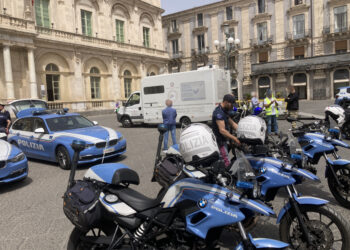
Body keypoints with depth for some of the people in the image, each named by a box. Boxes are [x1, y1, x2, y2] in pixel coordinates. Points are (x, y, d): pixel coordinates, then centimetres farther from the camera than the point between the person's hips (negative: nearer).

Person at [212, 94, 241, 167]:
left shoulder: (224, 111, 12)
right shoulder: (219, 112, -20)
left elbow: (232, 123, 14)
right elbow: (222, 130, -27)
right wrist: (235, 139, -29)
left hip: (223, 140, 10)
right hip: (220, 141, -10)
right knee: (227, 163, -15)